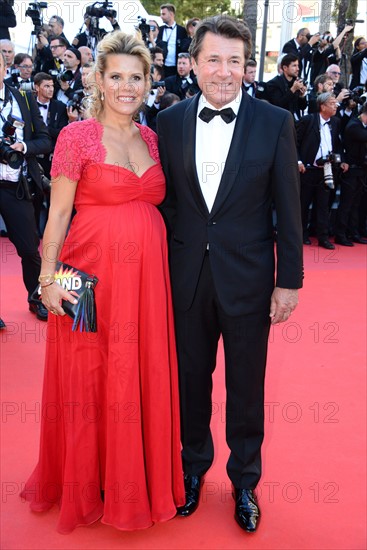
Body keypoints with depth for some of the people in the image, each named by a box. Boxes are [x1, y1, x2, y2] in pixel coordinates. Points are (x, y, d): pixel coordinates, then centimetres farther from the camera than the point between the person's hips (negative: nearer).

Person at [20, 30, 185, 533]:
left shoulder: (150, 137, 11)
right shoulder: (77, 136, -5)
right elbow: (58, 214, -6)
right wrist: (48, 279, -13)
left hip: (147, 274, 5)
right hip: (95, 273, -4)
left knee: (142, 375, 13)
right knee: (89, 377, 8)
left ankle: (138, 477, 36)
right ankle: (86, 484, 33)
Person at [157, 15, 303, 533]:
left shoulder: (275, 122, -5)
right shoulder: (170, 121, 1)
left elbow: (288, 209, -4)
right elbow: (165, 198, 5)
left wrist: (289, 279, -5)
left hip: (248, 278, -2)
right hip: (187, 277, 2)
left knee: (246, 387, 13)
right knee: (191, 379, 17)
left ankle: (245, 479, 37)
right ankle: (194, 466, 42)